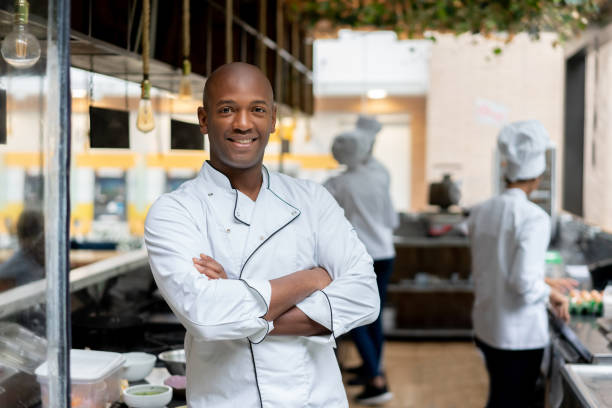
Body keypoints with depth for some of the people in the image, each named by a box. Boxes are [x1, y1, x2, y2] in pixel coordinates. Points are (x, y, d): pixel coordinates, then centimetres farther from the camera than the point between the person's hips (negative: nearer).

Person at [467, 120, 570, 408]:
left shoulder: (480, 212, 3)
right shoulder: (534, 218, -18)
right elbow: (524, 281, -24)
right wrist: (551, 295, -4)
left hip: (486, 326, 7)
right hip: (520, 331, -7)